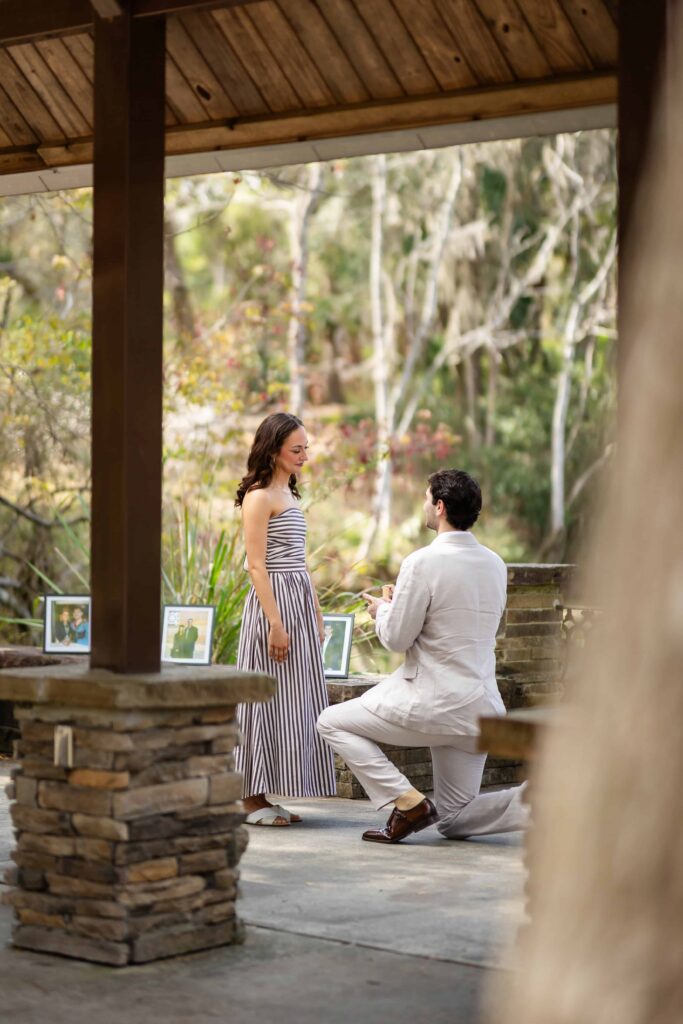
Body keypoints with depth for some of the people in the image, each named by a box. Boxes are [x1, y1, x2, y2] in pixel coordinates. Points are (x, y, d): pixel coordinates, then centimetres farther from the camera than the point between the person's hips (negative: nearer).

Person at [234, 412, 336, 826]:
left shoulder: (290, 494, 17)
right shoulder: (259, 497, -10)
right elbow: (257, 566, -15)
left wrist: (317, 614, 18)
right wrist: (275, 623, -19)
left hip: (300, 602, 9)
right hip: (272, 602, -9)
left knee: (296, 700, 8)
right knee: (268, 696, -5)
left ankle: (270, 796, 13)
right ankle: (254, 799, 2)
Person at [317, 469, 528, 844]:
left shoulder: (423, 563, -15)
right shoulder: (495, 564, 8)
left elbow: (396, 638, -10)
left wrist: (383, 609, 11)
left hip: (434, 703, -7)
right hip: (481, 710, 7)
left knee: (332, 723, 11)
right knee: (454, 821, 18)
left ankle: (407, 800, -4)